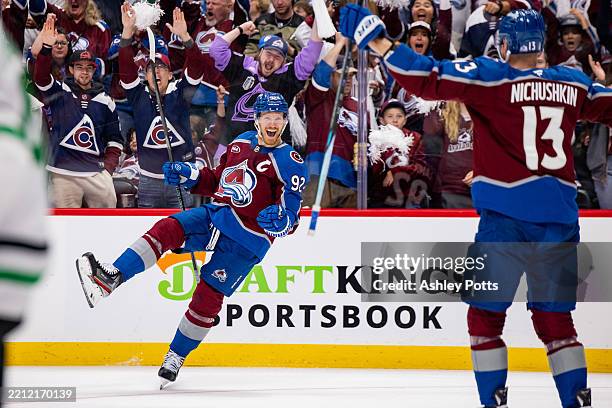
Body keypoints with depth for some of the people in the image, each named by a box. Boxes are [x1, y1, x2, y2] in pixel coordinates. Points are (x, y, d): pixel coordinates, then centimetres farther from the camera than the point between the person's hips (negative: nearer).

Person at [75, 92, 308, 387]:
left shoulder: (290, 163, -10)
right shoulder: (241, 143, 10)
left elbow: (291, 214, -13)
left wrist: (280, 219, -35)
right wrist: (189, 176, 6)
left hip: (247, 239, -5)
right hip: (217, 215, 5)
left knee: (209, 295, -9)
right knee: (168, 229, -20)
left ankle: (176, 357, 5)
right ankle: (111, 278, -32)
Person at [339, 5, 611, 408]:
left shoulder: (490, 76, -4)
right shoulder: (572, 83, 9)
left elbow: (431, 79, -13)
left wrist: (376, 40, -9)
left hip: (507, 212, -4)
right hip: (560, 213, 4)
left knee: (486, 312, 7)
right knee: (554, 317, 12)